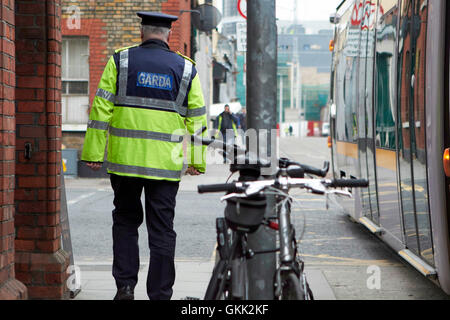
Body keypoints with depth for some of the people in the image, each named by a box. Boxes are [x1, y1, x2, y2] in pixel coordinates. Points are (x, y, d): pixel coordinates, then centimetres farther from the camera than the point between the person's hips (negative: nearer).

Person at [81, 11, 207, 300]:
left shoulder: (121, 60, 3)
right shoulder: (186, 68, 6)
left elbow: (102, 108, -1)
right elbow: (197, 117, 7)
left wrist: (94, 152, 1)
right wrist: (197, 161, 13)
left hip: (125, 158, 0)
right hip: (166, 163, 0)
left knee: (126, 221, 15)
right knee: (162, 228, 5)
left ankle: (125, 285, 9)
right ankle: (160, 294, 6)